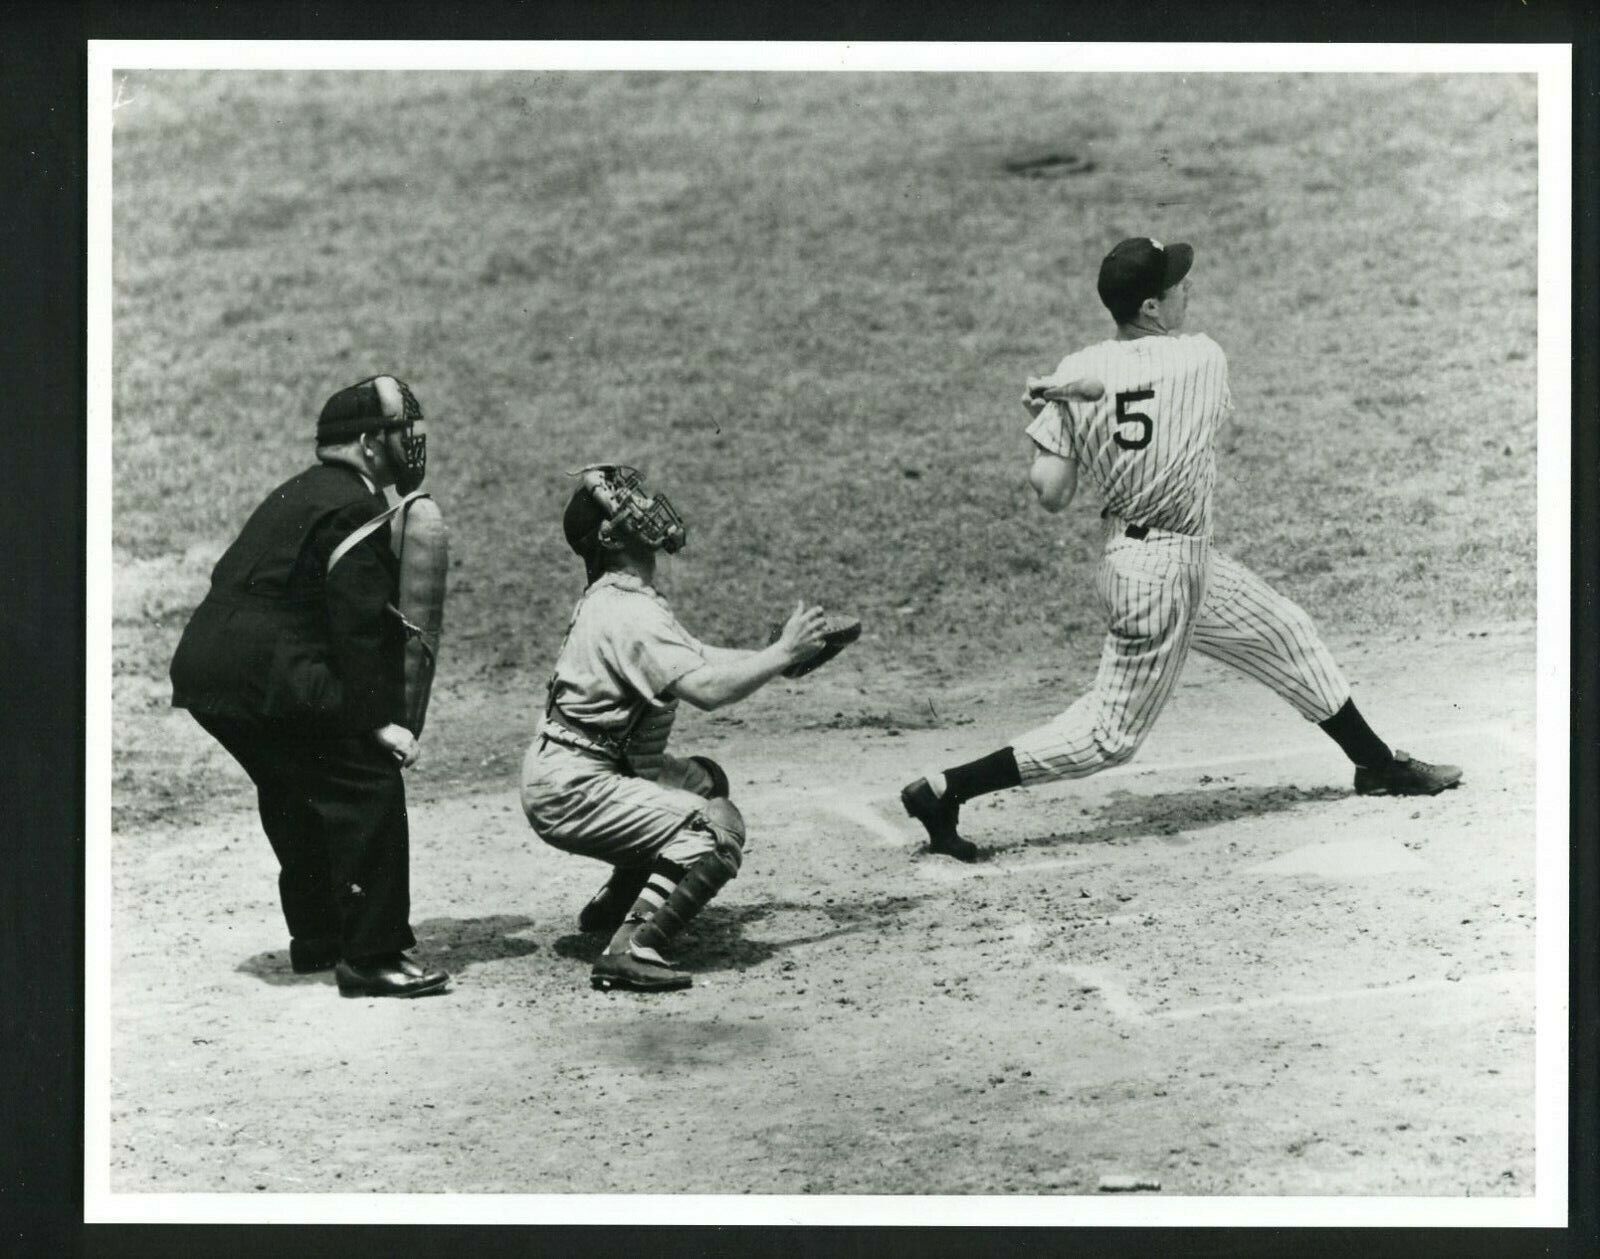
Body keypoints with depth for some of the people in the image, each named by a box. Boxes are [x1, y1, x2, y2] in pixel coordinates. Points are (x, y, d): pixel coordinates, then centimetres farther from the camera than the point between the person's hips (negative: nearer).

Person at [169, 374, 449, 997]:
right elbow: (359, 626, -16)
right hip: (265, 681, -11)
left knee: (295, 792, 25)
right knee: (369, 784, -8)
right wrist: (379, 721, -14)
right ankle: (370, 956, -9)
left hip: (203, 668, 11)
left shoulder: (299, 494, 22)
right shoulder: (354, 507, -10)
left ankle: (316, 937, 35)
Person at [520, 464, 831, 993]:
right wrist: (783, 652, -19)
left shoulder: (621, 598, 10)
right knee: (717, 831, -17)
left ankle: (612, 905, 26)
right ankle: (632, 950, -22)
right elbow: (705, 688, -30)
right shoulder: (630, 615, -22)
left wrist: (779, 653, 3)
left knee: (704, 779, 25)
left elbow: (698, 659, 14)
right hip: (570, 789, -10)